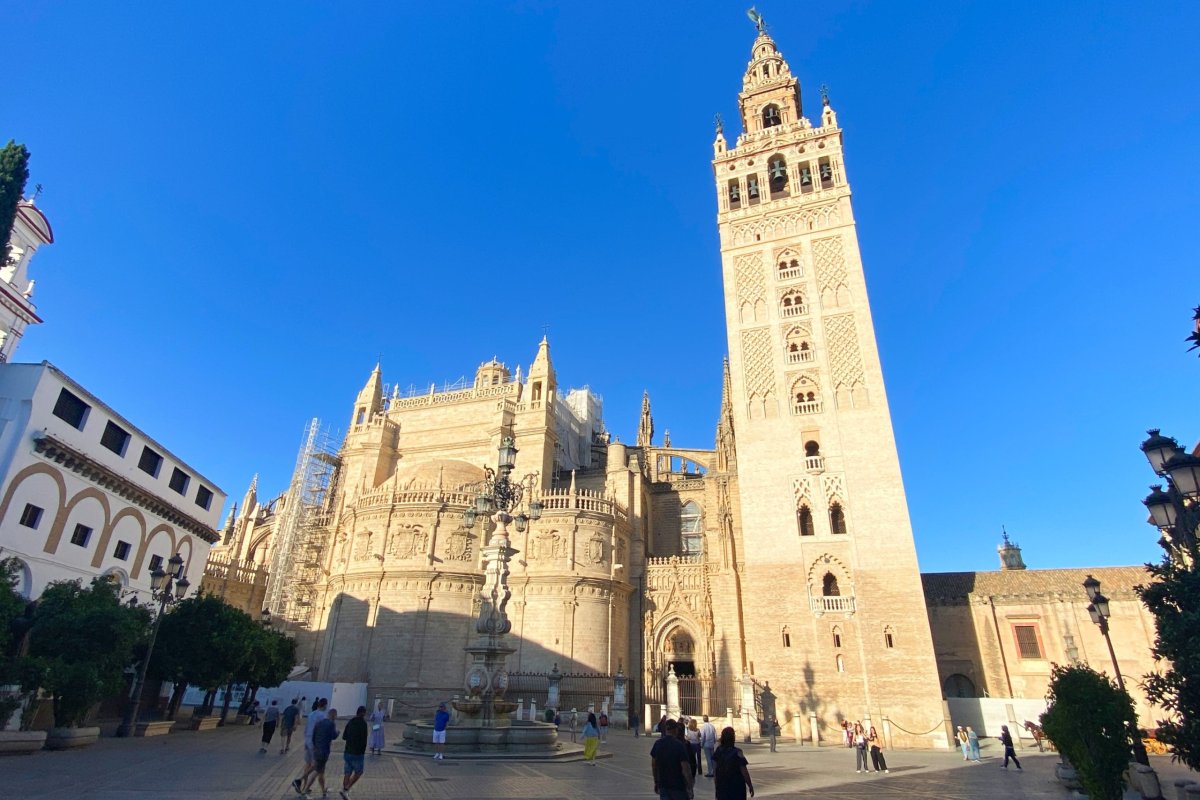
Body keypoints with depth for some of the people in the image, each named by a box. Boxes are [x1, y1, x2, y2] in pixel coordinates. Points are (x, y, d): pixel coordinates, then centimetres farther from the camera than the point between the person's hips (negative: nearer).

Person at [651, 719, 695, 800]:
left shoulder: (657, 744, -2)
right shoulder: (680, 745, -17)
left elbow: (654, 765, 6)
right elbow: (685, 769, -18)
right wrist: (690, 787, -11)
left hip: (663, 785, 4)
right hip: (678, 786, -4)